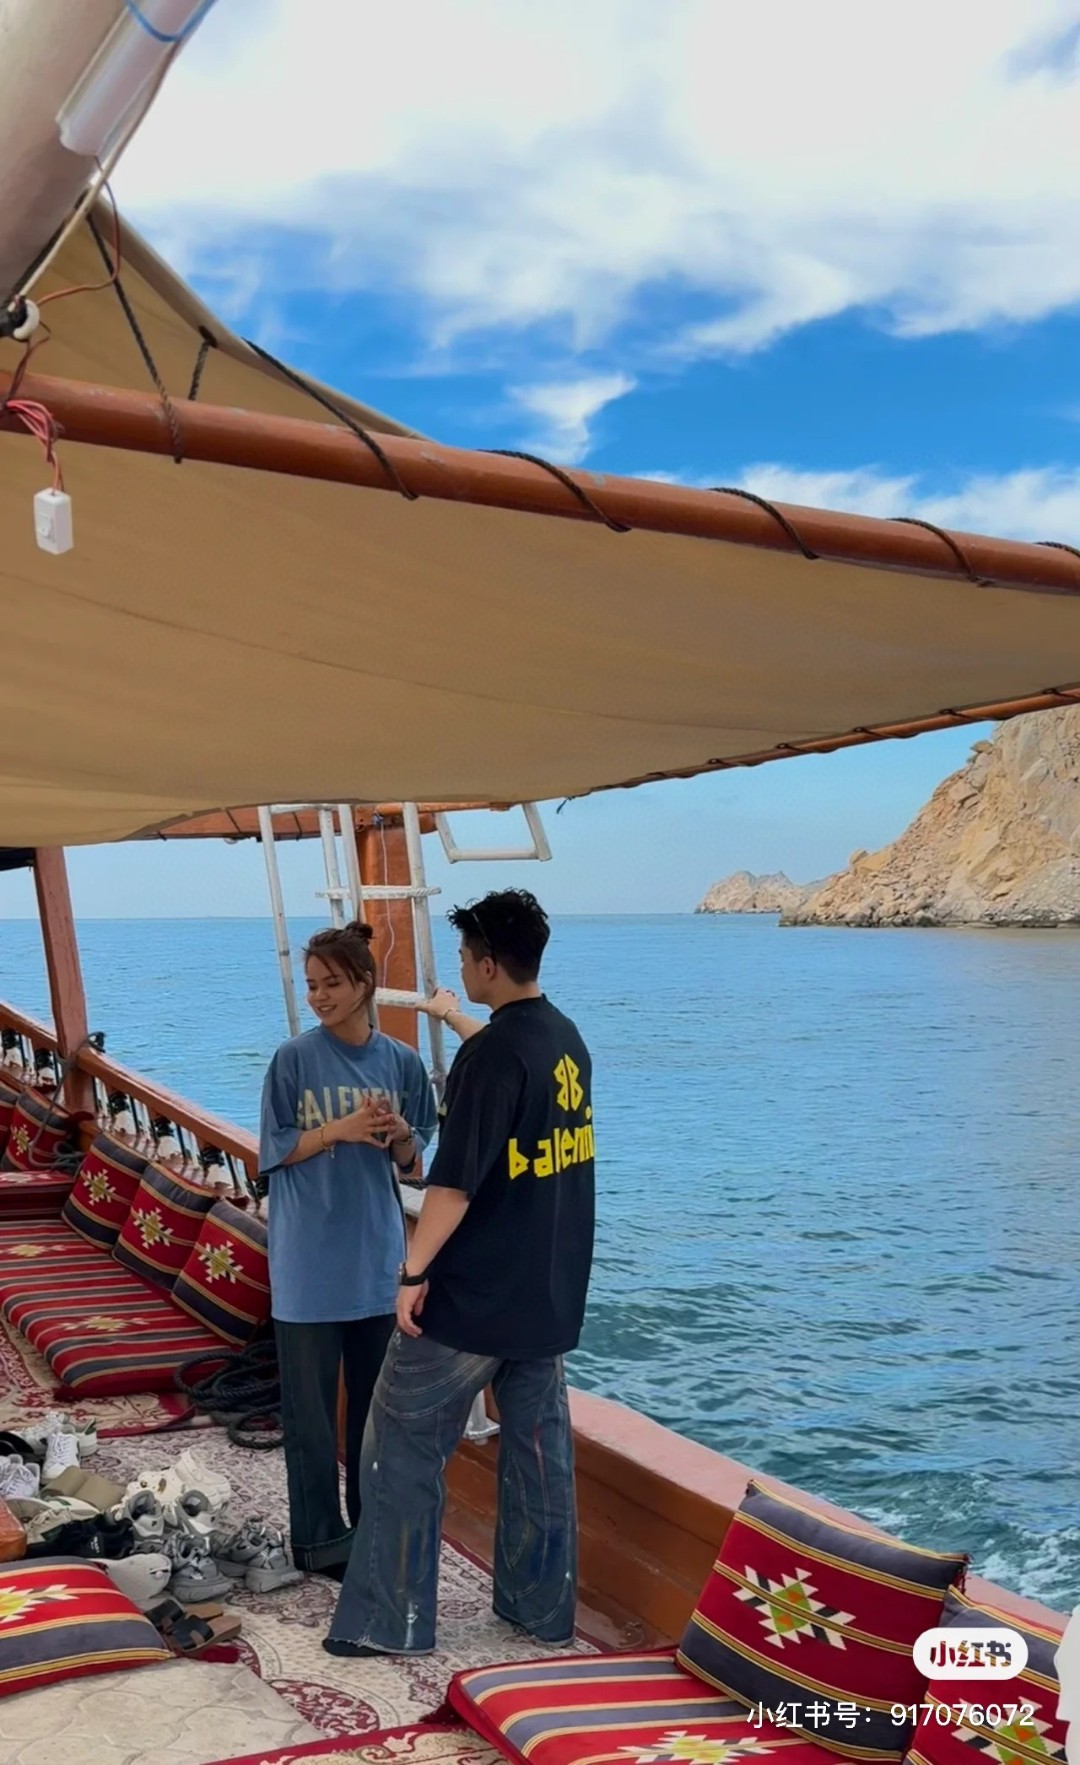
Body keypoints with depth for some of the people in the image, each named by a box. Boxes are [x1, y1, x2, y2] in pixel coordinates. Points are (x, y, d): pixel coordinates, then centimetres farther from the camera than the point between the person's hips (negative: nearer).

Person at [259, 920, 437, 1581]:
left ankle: (372, 1518, 30)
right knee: (312, 1402, 5)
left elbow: (411, 1161, 6)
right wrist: (341, 1129, -20)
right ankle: (320, 1536, 18)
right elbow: (275, 1150, -6)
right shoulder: (295, 1059, -8)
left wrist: (401, 1136, -17)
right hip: (310, 1258, -3)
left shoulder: (401, 1061, -1)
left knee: (377, 1393, 14)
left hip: (376, 1254, 3)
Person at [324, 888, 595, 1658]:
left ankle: (391, 1619, 13)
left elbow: (456, 1181, -23)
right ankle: (543, 1606, 26)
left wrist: (414, 1271, -14)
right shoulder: (568, 1040, 5)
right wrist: (457, 1019, 38)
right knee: (541, 1446, 16)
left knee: (403, 1442, 5)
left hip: (473, 1293, -8)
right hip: (551, 1291, 8)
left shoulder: (492, 1054, -21)